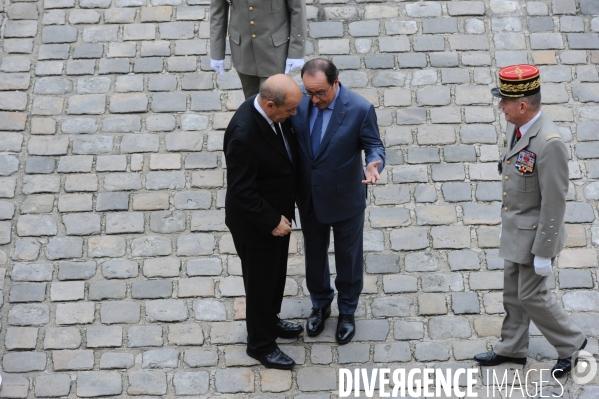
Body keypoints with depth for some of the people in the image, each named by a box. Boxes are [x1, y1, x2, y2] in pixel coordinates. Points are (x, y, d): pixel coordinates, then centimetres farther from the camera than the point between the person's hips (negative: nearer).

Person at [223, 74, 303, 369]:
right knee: (261, 282, 14)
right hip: (255, 222, -8)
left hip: (279, 210, 8)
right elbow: (242, 190, -28)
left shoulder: (275, 111, -13)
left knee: (277, 272, 27)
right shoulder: (243, 134, -38)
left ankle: (269, 321, 52)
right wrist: (271, 222, -21)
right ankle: (261, 344, 36)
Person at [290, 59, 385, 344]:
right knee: (314, 254, 23)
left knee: (348, 257, 18)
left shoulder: (360, 109, -24)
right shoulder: (298, 102, -14)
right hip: (309, 198, 3)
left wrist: (373, 165, -36)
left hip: (345, 199, -3)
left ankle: (347, 311, 42)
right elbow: (291, 140, -2)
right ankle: (320, 304, 48)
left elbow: (374, 146, -14)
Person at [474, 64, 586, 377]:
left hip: (535, 233, -8)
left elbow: (554, 202, -24)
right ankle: (511, 348, 35)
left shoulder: (549, 144, -28)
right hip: (514, 229, 8)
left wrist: (543, 252, -19)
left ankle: (570, 342, 25)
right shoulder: (515, 128, -1)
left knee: (531, 295, 4)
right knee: (513, 292, 19)